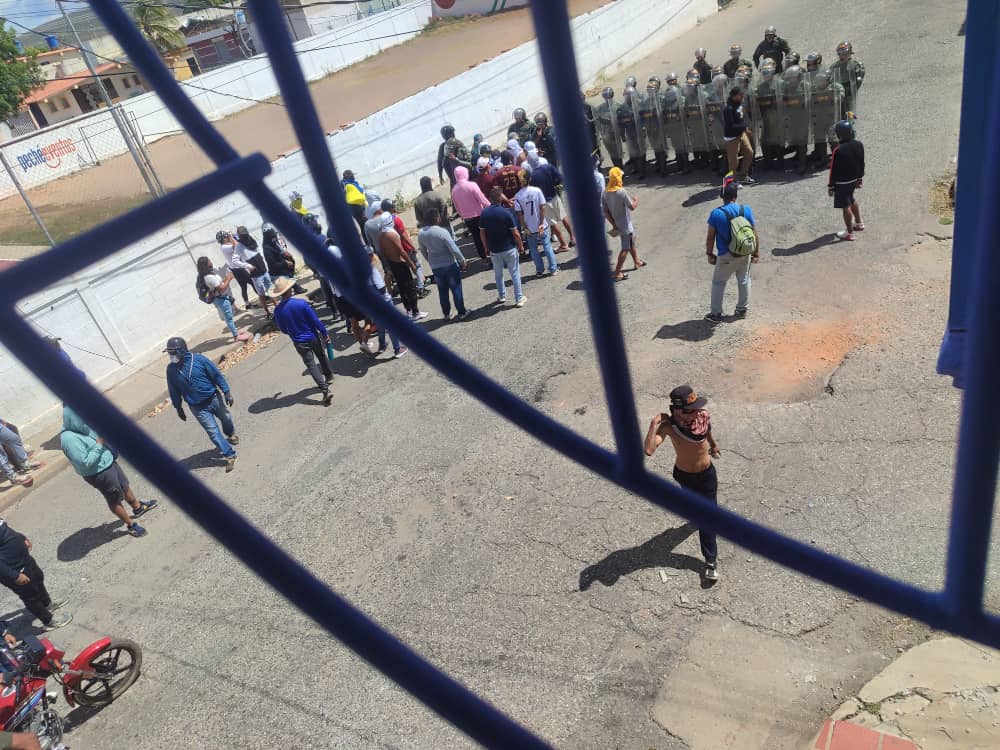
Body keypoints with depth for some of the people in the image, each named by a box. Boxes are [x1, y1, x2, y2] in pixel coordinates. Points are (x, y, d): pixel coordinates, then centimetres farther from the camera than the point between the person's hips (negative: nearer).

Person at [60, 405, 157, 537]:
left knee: (125, 486, 28)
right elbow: (85, 463, -30)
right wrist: (99, 445, -25)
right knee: (115, 500, 11)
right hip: (99, 474, -8)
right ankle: (131, 525, 30)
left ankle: (138, 507, 52)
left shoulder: (83, 426, -4)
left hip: (109, 462, 8)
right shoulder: (69, 439, -30)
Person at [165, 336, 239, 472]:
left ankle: (230, 435, 55)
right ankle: (230, 456, 5)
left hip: (214, 399, 0)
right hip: (198, 408, 0)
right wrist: (179, 408, 8)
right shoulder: (171, 369, -11)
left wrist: (226, 392, -9)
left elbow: (217, 375, -9)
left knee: (226, 418, 22)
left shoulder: (199, 359, -18)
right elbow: (174, 392, 2)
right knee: (213, 432, -2)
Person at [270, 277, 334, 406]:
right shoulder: (301, 303, -21)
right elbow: (316, 321, -15)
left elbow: (283, 329, 2)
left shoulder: (278, 311, -12)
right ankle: (329, 377, 46)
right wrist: (325, 334, -2)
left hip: (299, 342, 1)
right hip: (313, 337, -1)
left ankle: (325, 390, -7)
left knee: (311, 365, 3)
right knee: (322, 357, 25)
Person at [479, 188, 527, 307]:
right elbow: (515, 233, -14)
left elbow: (482, 233, 0)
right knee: (515, 273, 7)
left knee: (498, 273, 21)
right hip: (509, 248, -3)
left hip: (494, 250, 3)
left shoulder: (484, 213, -6)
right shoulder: (506, 212, -16)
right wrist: (521, 246, 0)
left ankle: (502, 296, 32)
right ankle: (519, 298, 10)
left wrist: (487, 247, 13)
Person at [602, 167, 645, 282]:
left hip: (617, 224, 8)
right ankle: (617, 273, -1)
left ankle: (637, 262, 45)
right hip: (625, 225, -8)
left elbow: (605, 212, -3)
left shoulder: (605, 192, -3)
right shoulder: (621, 192, -25)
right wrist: (636, 201, 4)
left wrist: (614, 225, 0)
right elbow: (632, 207, -18)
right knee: (625, 248, 1)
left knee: (632, 242, 27)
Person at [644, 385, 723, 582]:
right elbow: (649, 450, -46)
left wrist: (713, 444, 23)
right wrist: (654, 423, -47)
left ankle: (711, 560, 24)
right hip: (683, 475, -1)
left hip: (707, 473, 1)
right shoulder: (668, 425, -31)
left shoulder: (703, 415, -22)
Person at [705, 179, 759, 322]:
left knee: (718, 283, 13)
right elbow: (755, 234, -2)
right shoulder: (746, 210, -7)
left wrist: (710, 254, 4)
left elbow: (710, 237, -10)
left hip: (726, 256, -3)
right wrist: (756, 252, 9)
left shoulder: (716, 213, -15)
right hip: (745, 254, 3)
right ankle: (742, 310, 33)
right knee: (744, 281, 21)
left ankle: (716, 314, 17)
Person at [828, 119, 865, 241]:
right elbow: (862, 163, 7)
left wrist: (830, 185, -8)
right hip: (854, 179, 7)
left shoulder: (839, 150, -27)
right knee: (851, 200, 29)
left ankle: (849, 233, 15)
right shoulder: (859, 144, -4)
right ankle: (859, 223, 43)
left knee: (846, 206, 5)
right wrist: (860, 178, 20)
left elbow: (834, 169, -19)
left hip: (842, 182, -7)